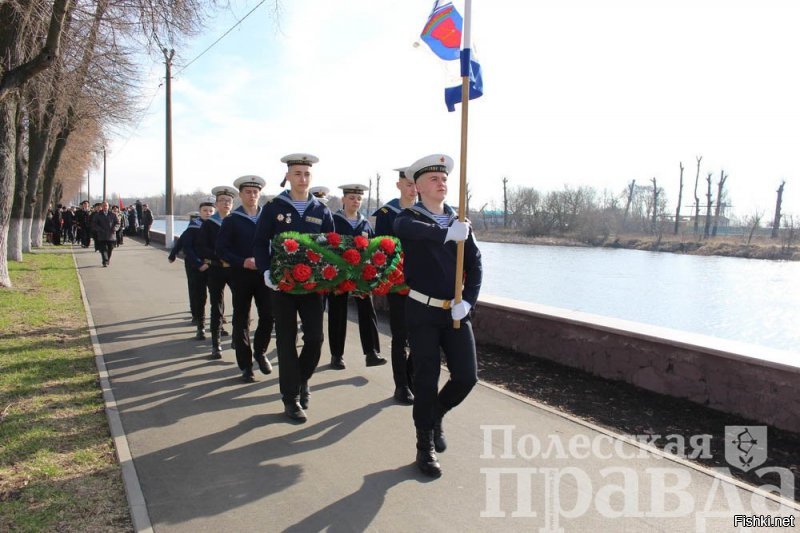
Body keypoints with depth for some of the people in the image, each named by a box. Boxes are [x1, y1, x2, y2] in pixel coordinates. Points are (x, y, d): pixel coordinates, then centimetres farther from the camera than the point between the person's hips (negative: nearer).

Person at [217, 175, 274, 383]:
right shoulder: (231, 220, 2)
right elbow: (221, 249, -3)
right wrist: (242, 262, -16)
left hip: (265, 274, 1)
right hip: (241, 275, -1)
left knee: (268, 315, -4)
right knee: (241, 320, 4)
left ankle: (260, 352, 22)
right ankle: (246, 365, 15)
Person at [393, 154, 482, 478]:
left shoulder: (459, 223, 9)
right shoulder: (409, 217, -3)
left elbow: (475, 265, 5)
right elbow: (405, 227, -29)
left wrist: (467, 301, -10)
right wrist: (445, 233, -41)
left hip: (456, 312, 4)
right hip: (423, 311, -4)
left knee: (467, 377, 0)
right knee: (426, 381, 0)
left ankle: (435, 416, 30)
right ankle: (426, 447, 19)